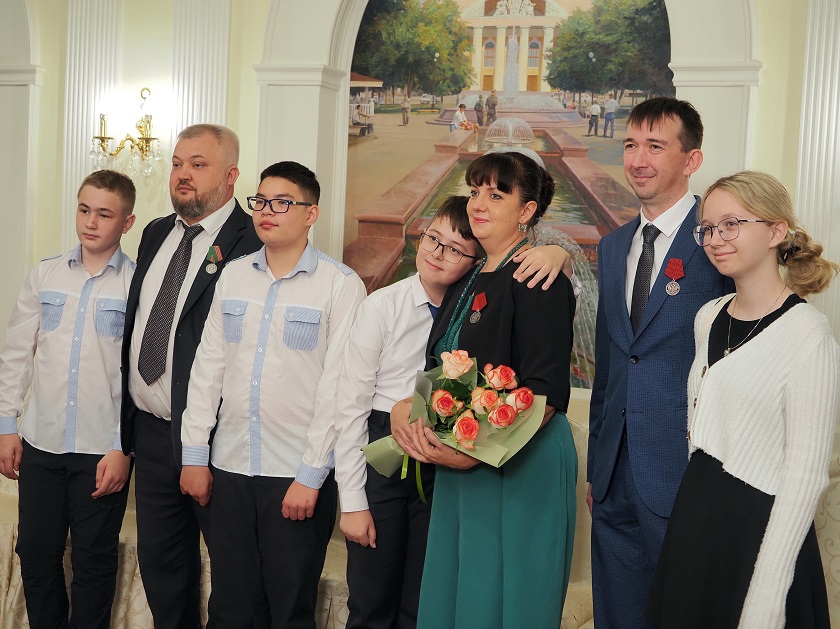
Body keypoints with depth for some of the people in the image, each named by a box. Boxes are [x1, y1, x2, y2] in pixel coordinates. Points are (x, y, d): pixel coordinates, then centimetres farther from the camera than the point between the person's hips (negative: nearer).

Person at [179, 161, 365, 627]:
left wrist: (310, 476, -12)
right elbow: (208, 366, 9)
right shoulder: (233, 275, 8)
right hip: (227, 467, 4)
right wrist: (194, 454, 5)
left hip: (298, 476, -4)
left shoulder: (341, 285, -7)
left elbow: (337, 386, -10)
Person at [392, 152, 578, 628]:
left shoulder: (537, 281, -12)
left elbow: (545, 392, -19)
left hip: (521, 467, -8)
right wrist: (405, 407, -2)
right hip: (458, 466, 8)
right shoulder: (467, 283, 13)